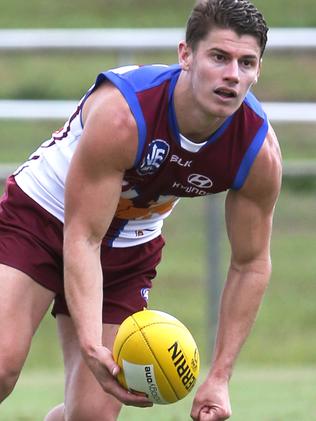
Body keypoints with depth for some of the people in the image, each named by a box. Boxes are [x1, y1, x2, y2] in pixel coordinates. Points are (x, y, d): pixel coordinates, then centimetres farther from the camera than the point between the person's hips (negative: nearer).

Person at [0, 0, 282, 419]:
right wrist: (91, 345, -45)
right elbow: (82, 237, -31)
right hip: (38, 217, -4)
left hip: (129, 251, 4)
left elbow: (250, 264, -7)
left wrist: (219, 377, -11)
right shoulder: (121, 114, -35)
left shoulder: (260, 151, -20)